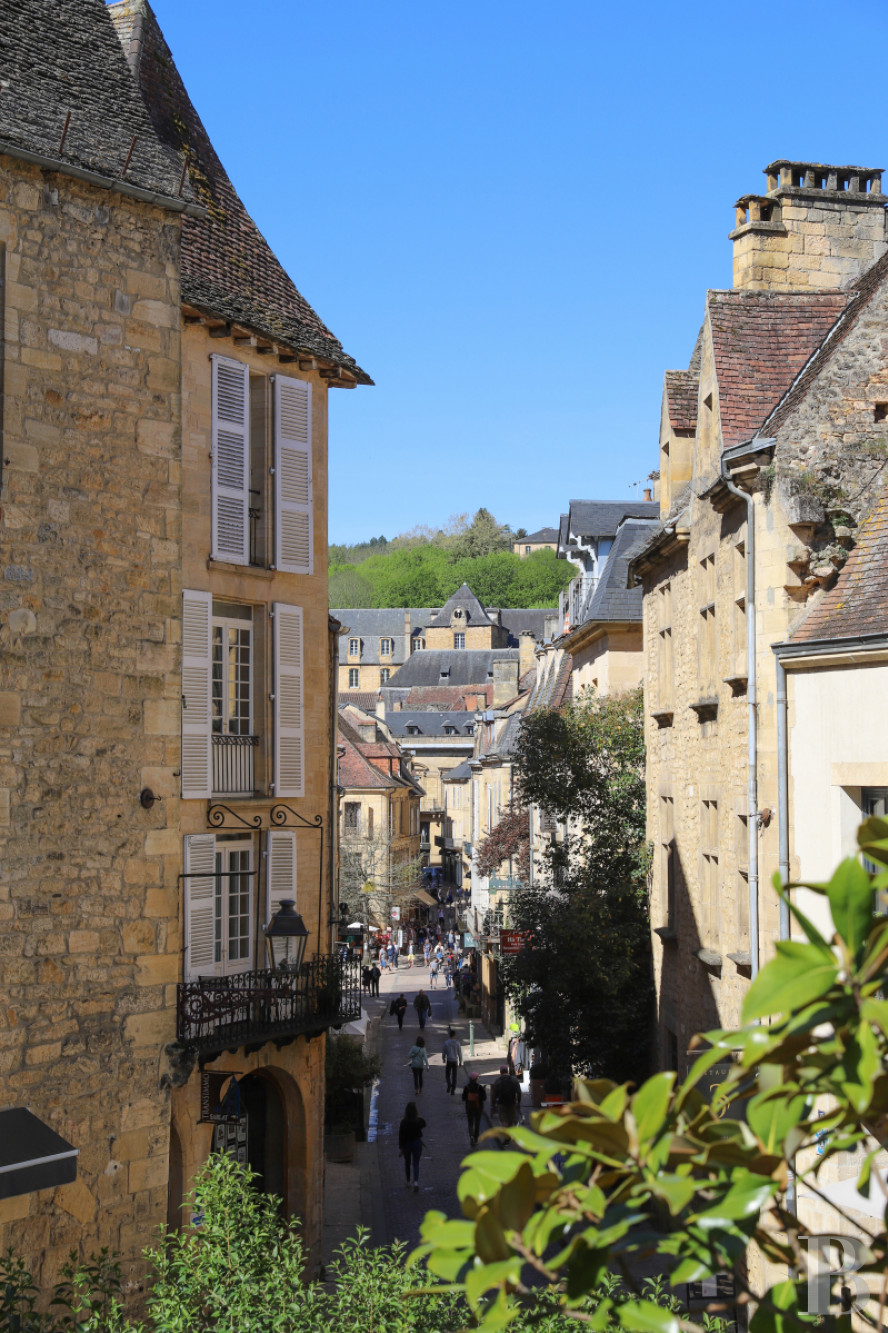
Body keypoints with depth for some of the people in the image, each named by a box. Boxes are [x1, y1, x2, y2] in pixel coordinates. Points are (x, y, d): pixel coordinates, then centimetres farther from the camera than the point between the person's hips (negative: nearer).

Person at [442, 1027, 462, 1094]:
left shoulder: (446, 1043, -8)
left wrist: (444, 1059, 18)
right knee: (454, 1076, 10)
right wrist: (460, 1062, 7)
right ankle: (452, 1091, 9)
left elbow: (444, 1052, 0)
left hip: (448, 1061, -1)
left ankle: (449, 1084, -17)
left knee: (447, 1075, 13)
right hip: (455, 1061, 1)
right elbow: (460, 1053, -2)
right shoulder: (457, 1043, -5)